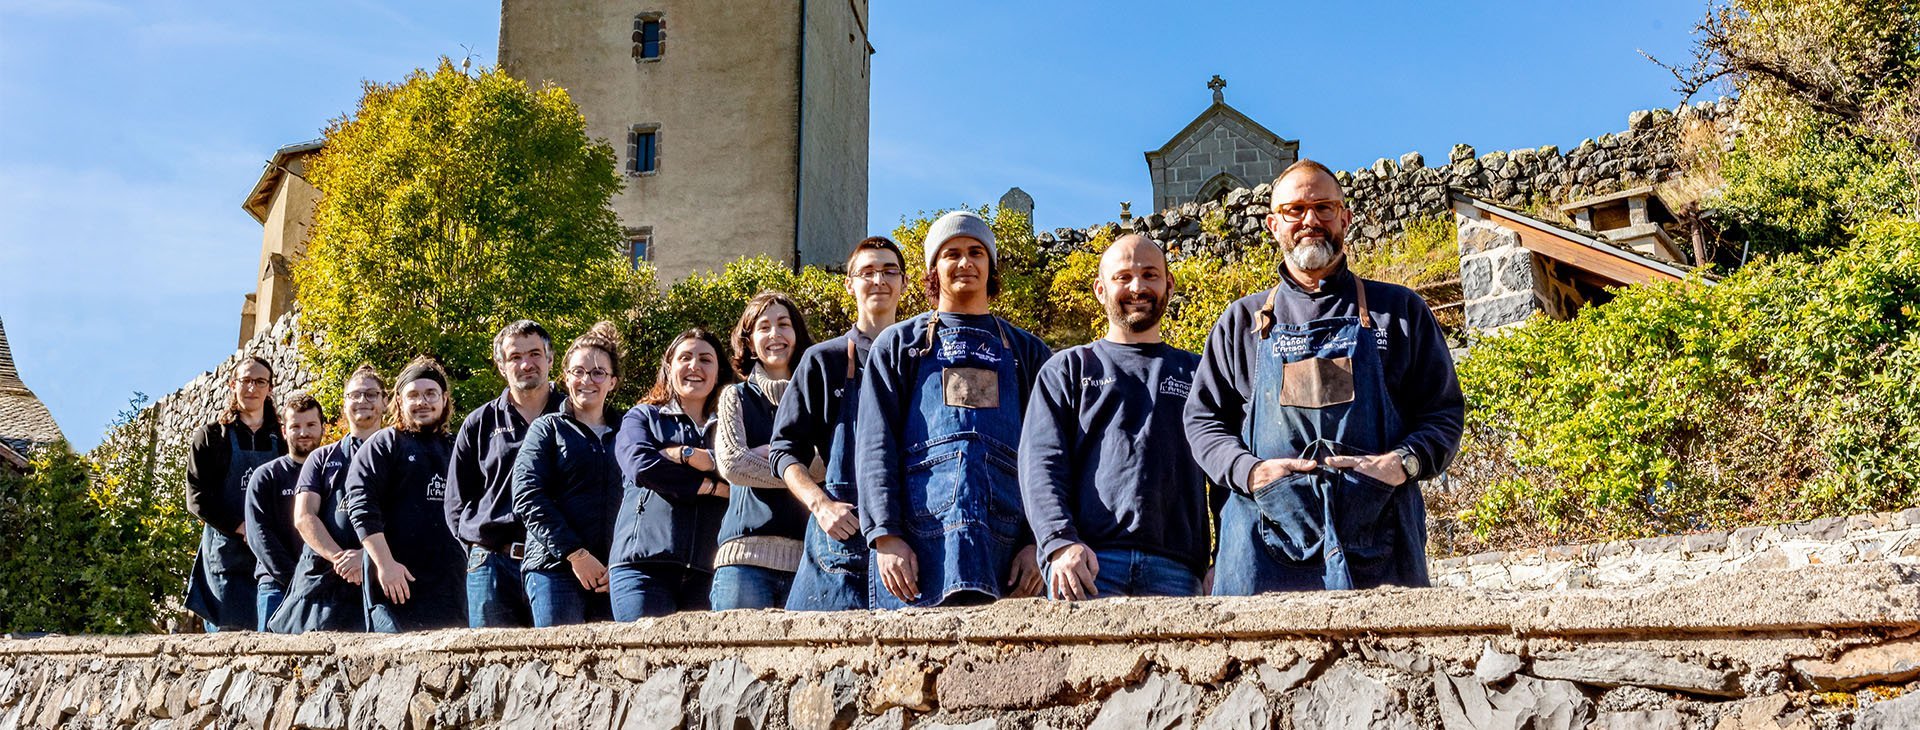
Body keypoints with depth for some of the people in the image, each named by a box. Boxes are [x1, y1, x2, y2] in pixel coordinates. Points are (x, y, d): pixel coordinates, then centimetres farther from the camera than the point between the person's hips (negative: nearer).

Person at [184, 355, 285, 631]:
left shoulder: (280, 442, 16)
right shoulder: (211, 436, 8)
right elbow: (197, 498, -1)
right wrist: (242, 528, -13)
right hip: (225, 554, -2)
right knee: (228, 630, -7)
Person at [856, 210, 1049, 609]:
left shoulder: (1026, 352, 21)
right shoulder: (897, 345, 17)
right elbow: (875, 445, 6)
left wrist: (1037, 542, -2)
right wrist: (885, 536, -8)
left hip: (1007, 536, 1)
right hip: (918, 529, -1)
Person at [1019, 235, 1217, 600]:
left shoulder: (1196, 373, 23)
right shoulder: (1068, 368, 18)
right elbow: (1041, 463, 5)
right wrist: (1061, 542, -13)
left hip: (1174, 570, 2)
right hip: (1087, 564, -2)